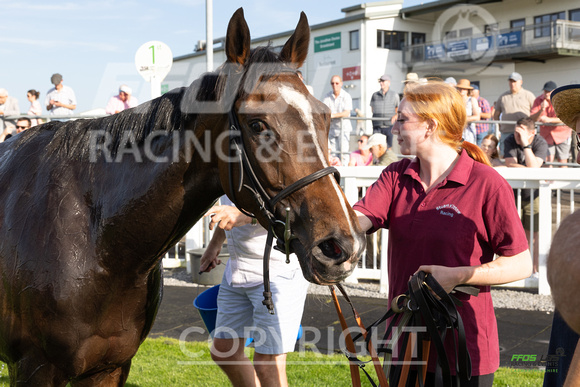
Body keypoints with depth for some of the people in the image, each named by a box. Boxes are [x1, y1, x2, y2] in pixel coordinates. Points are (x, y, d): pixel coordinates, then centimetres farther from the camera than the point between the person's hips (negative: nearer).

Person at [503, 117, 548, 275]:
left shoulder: (541, 143, -14)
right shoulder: (510, 140, -8)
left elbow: (533, 167, -28)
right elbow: (510, 164, -20)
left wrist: (525, 143, -33)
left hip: (534, 194, -2)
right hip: (514, 192, 2)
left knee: (534, 234, 1)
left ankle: (536, 270, 12)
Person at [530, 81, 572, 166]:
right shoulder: (538, 100, -2)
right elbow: (532, 119, -7)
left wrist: (549, 120, -30)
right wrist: (541, 109, -25)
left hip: (562, 135, -2)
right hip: (546, 136, 2)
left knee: (562, 162, 0)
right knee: (548, 161, -10)